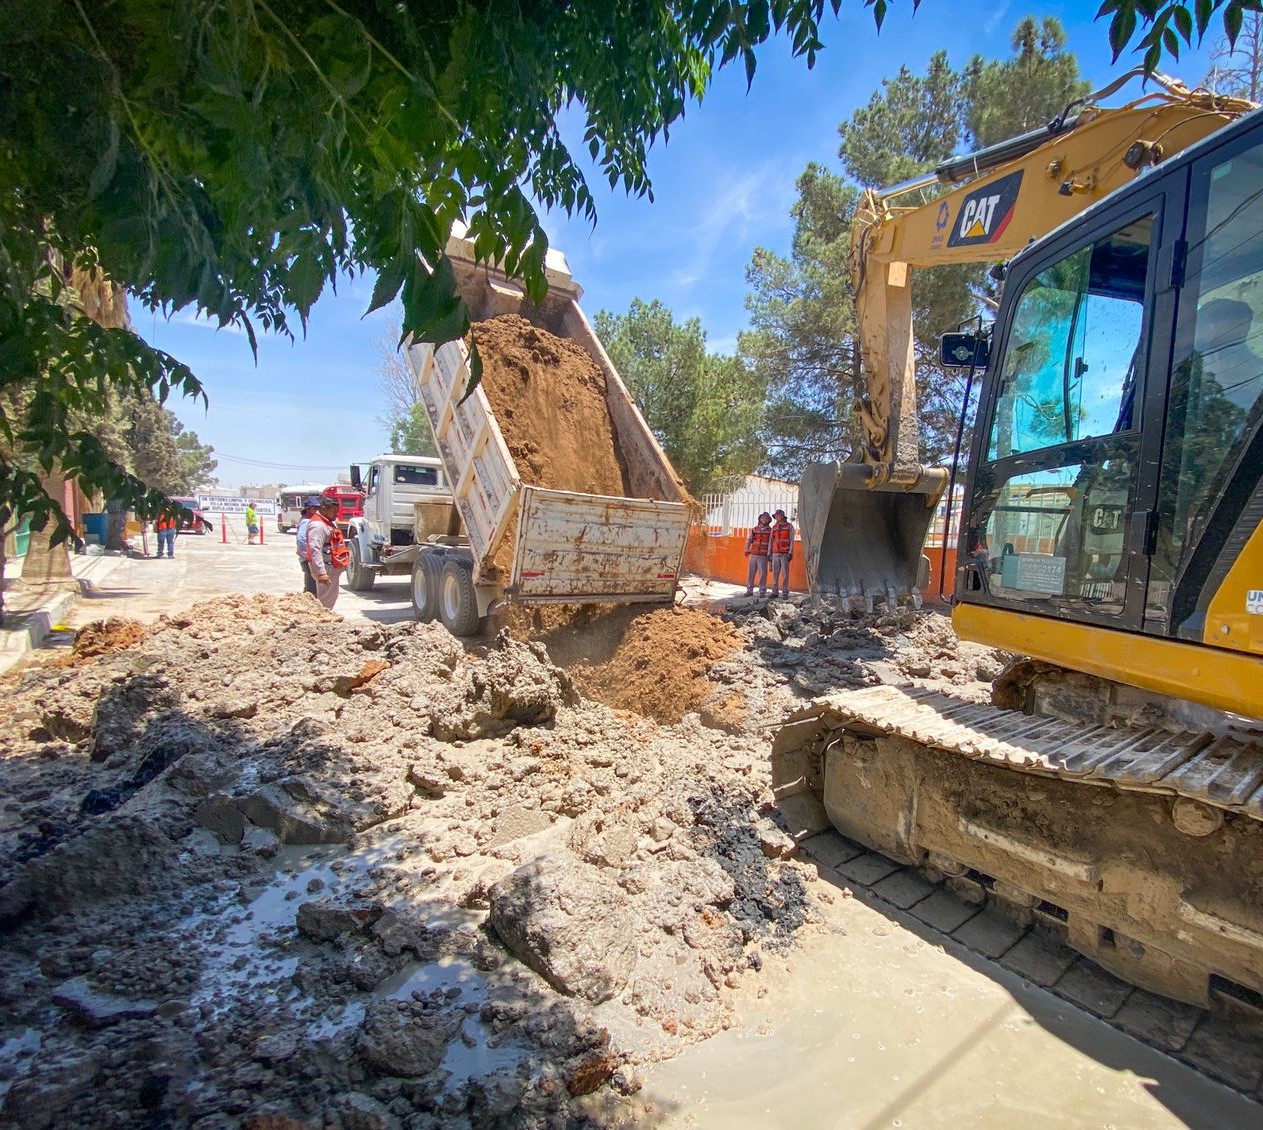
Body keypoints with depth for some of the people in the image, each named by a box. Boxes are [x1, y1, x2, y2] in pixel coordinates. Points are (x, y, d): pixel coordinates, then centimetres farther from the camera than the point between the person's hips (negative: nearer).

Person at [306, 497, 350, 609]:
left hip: (333, 567, 11)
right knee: (325, 600, -7)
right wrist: (321, 572, -31)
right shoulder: (317, 525, -18)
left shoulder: (328, 522, 16)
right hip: (325, 567, -10)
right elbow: (315, 550, -25)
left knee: (332, 597, 18)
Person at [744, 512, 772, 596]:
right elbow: (748, 540, 4)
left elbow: (770, 543, -3)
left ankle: (762, 592, 7)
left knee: (762, 574, -1)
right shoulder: (754, 529, 10)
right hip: (753, 555, 3)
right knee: (750, 573, 4)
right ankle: (749, 590, 11)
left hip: (763, 556, -3)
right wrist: (747, 550, -9)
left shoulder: (770, 531, 3)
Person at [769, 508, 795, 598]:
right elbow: (771, 541, 11)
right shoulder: (774, 527, 10)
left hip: (785, 554, -4)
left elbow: (791, 541, -6)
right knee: (775, 574, 3)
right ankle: (775, 592, 9)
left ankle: (785, 593, 2)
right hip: (776, 554, 4)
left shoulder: (790, 526, -2)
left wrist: (791, 554, -14)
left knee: (785, 574, -4)